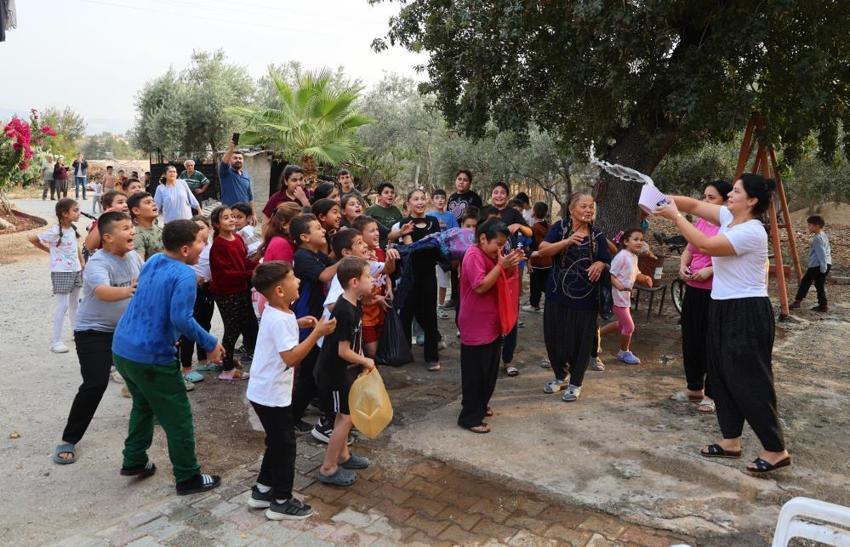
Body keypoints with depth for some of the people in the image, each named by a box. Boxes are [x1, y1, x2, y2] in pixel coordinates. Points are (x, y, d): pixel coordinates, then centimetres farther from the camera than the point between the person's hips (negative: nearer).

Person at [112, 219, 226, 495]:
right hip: (151, 358, -8)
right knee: (178, 418, 6)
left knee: (144, 404, 29)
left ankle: (134, 461, 38)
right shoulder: (184, 275, -19)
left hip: (122, 349, 9)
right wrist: (211, 344, -18)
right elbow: (181, 319, -29)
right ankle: (188, 478, 17)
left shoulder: (153, 260, 7)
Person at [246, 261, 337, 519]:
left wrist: (297, 324, 12)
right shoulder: (280, 320, -26)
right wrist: (317, 333, -30)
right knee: (285, 445, 4)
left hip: (263, 391, 10)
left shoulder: (273, 312, 5)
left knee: (277, 442, 22)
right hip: (272, 395, -10)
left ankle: (262, 490, 33)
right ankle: (281, 502, 16)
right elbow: (291, 358, -31)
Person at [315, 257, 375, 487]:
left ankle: (343, 455, 37)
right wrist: (367, 362, -12)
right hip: (334, 372, -9)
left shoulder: (354, 305, 2)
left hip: (343, 370, 9)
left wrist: (363, 361, 5)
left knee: (344, 415, 21)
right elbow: (344, 351, -25)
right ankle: (328, 469, 9)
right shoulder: (345, 312, -28)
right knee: (345, 417, -2)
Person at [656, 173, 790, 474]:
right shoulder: (728, 218, 7)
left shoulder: (751, 232, -21)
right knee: (722, 376, 14)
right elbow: (695, 204, 9)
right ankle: (731, 440, 26)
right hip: (724, 309, 10)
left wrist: (675, 216, -21)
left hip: (747, 314, -10)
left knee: (750, 381, -3)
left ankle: (776, 450, 10)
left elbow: (705, 245, -28)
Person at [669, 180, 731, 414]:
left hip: (716, 292, -7)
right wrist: (683, 266, -1)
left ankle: (711, 394, 17)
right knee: (690, 339, 15)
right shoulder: (699, 221, 10)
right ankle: (694, 388, 31)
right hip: (693, 289, 8)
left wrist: (710, 271, -26)